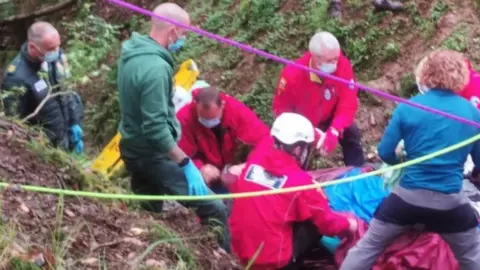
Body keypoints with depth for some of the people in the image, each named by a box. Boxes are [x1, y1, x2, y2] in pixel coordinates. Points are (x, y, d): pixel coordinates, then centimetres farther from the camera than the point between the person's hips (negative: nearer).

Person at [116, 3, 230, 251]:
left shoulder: (130, 53, 3)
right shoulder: (155, 67, -26)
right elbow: (156, 129, -28)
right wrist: (186, 164, -24)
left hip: (133, 150, 10)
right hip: (153, 155, -10)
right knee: (214, 209, -10)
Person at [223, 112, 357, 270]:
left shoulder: (257, 157, -2)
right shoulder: (299, 180, -13)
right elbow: (327, 222, -3)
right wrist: (348, 225, 15)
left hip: (242, 250, 6)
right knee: (320, 223, 6)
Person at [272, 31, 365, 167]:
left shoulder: (342, 65, -33)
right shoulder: (293, 75, -37)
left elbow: (348, 102, -27)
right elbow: (281, 108, -21)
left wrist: (334, 131, -41)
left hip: (328, 117, 1)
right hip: (301, 123, -1)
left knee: (351, 133, -10)